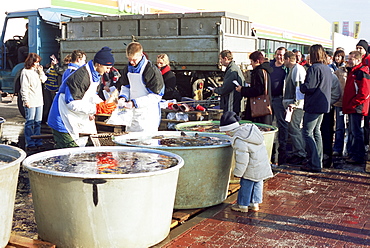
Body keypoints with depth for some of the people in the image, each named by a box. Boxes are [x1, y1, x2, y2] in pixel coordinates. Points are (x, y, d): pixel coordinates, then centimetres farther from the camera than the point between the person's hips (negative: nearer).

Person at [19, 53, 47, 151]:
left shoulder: (37, 70, 15)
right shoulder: (25, 72, -7)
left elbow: (43, 80, 14)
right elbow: (24, 88, -10)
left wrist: (41, 72, 1)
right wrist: (26, 101, -15)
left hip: (39, 101, 8)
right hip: (30, 102, -7)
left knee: (38, 122, 11)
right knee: (30, 123, -4)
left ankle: (38, 143, 17)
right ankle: (30, 144, 0)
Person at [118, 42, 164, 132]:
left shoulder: (151, 70, -15)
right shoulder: (128, 69, 7)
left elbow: (156, 96, -15)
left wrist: (135, 103, -20)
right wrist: (123, 97, -2)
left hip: (148, 114, -6)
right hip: (132, 113, 7)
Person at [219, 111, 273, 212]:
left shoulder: (238, 140, -22)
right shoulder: (250, 128, 5)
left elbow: (242, 158, -22)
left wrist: (238, 172, -12)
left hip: (252, 168, -9)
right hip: (263, 164, 9)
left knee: (246, 185, 6)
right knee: (257, 184, 18)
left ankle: (242, 205, 18)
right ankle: (255, 203, 29)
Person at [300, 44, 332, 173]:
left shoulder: (314, 68, -17)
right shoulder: (327, 69, 12)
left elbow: (308, 87, -21)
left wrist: (301, 86, 1)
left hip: (314, 105, -9)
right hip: (324, 104, 9)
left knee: (307, 133, -5)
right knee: (316, 132, 16)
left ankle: (314, 164, -6)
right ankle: (318, 161, 21)